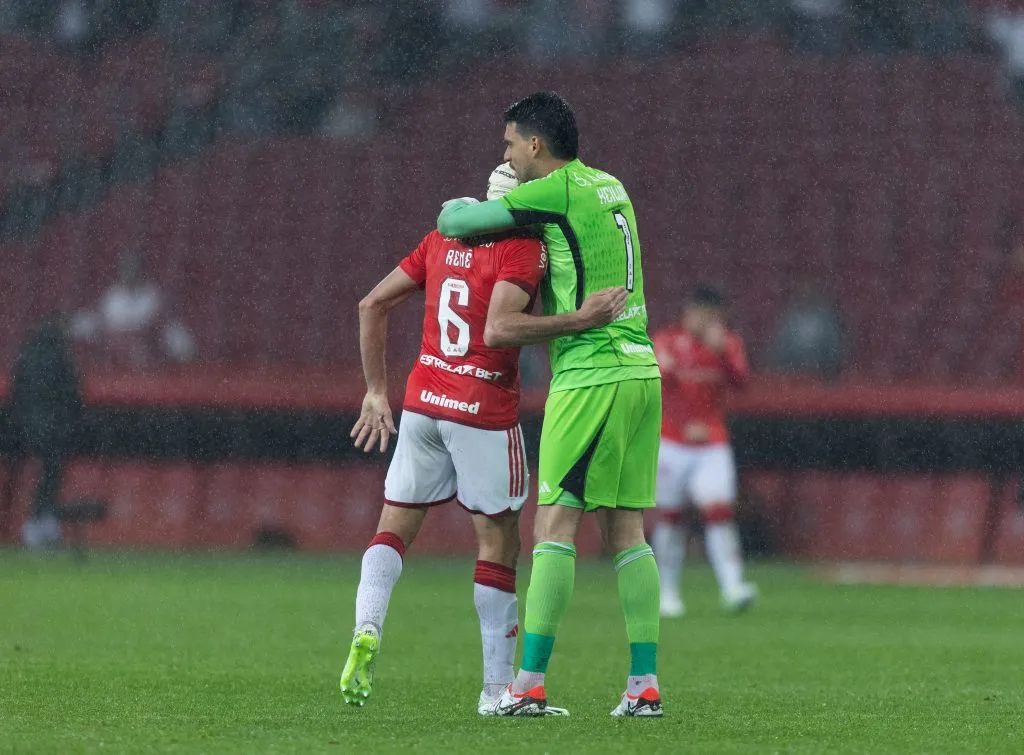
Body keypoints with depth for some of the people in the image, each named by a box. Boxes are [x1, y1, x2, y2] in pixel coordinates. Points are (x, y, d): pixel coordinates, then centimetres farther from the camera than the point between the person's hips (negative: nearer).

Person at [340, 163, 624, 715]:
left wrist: (377, 391, 19)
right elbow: (497, 331, -24)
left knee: (395, 526, 14)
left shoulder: (443, 240, 10)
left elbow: (372, 306, 13)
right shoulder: (523, 249, -10)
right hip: (484, 411, -5)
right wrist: (578, 321, -24)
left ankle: (365, 634, -11)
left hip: (422, 401, 5)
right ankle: (497, 687, 7)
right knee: (498, 543, 5)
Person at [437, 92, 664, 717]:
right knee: (626, 530, 8)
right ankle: (646, 683, 4)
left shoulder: (557, 190, -8)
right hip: (641, 368, 8)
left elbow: (457, 222, -7)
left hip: (591, 377, -8)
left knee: (556, 521, -7)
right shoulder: (611, 188, 16)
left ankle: (530, 683, -10)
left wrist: (453, 210, 18)